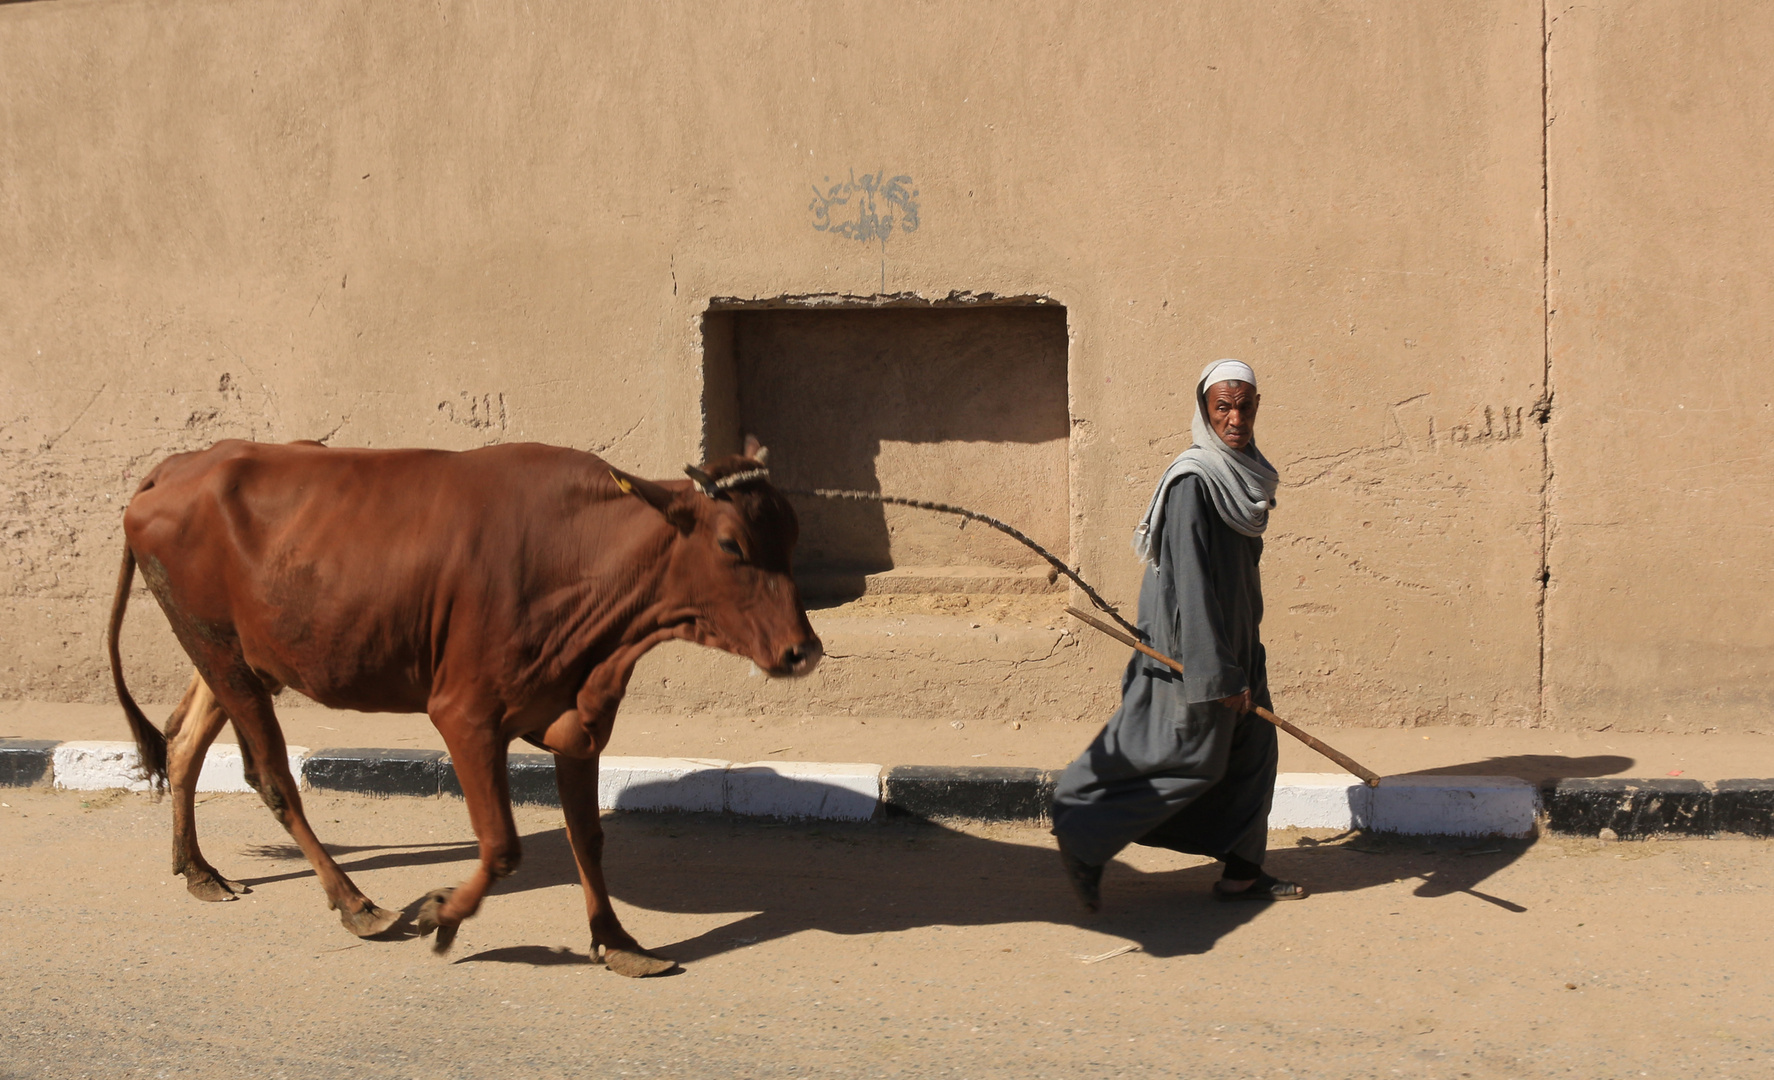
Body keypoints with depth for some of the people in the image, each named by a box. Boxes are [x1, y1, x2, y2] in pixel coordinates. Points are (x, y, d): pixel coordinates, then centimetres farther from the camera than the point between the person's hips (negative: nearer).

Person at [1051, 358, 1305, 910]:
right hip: (1196, 650, -9)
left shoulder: (1243, 476, 8)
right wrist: (1218, 676, -25)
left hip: (1236, 641, 9)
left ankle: (1241, 872, 21)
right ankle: (1083, 835, 9)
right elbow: (1192, 584, -24)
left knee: (1251, 751, 12)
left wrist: (1245, 663, 21)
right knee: (1191, 761, -3)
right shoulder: (1193, 484, -21)